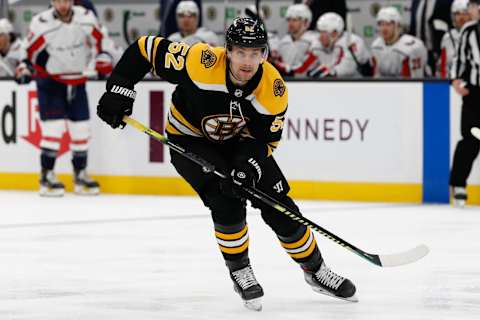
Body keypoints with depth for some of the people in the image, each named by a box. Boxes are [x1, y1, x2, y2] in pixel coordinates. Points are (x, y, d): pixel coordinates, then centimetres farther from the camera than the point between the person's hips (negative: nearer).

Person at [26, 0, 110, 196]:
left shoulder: (86, 18, -8)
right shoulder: (41, 23, -17)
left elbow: (98, 41, 6)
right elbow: (30, 51, -5)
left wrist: (104, 65, -1)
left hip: (77, 81, 4)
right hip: (50, 82, -4)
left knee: (81, 128, 5)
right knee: (53, 127, -14)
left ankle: (80, 174, 18)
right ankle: (46, 176, -5)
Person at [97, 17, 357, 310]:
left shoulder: (274, 90, -25)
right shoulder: (201, 62, -35)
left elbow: (264, 139, -14)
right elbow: (147, 48, -25)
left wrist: (248, 166, -32)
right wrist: (119, 90, -26)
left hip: (239, 141, 3)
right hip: (189, 139, -3)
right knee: (227, 201, -24)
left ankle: (316, 270, 21)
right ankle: (240, 271, -2)